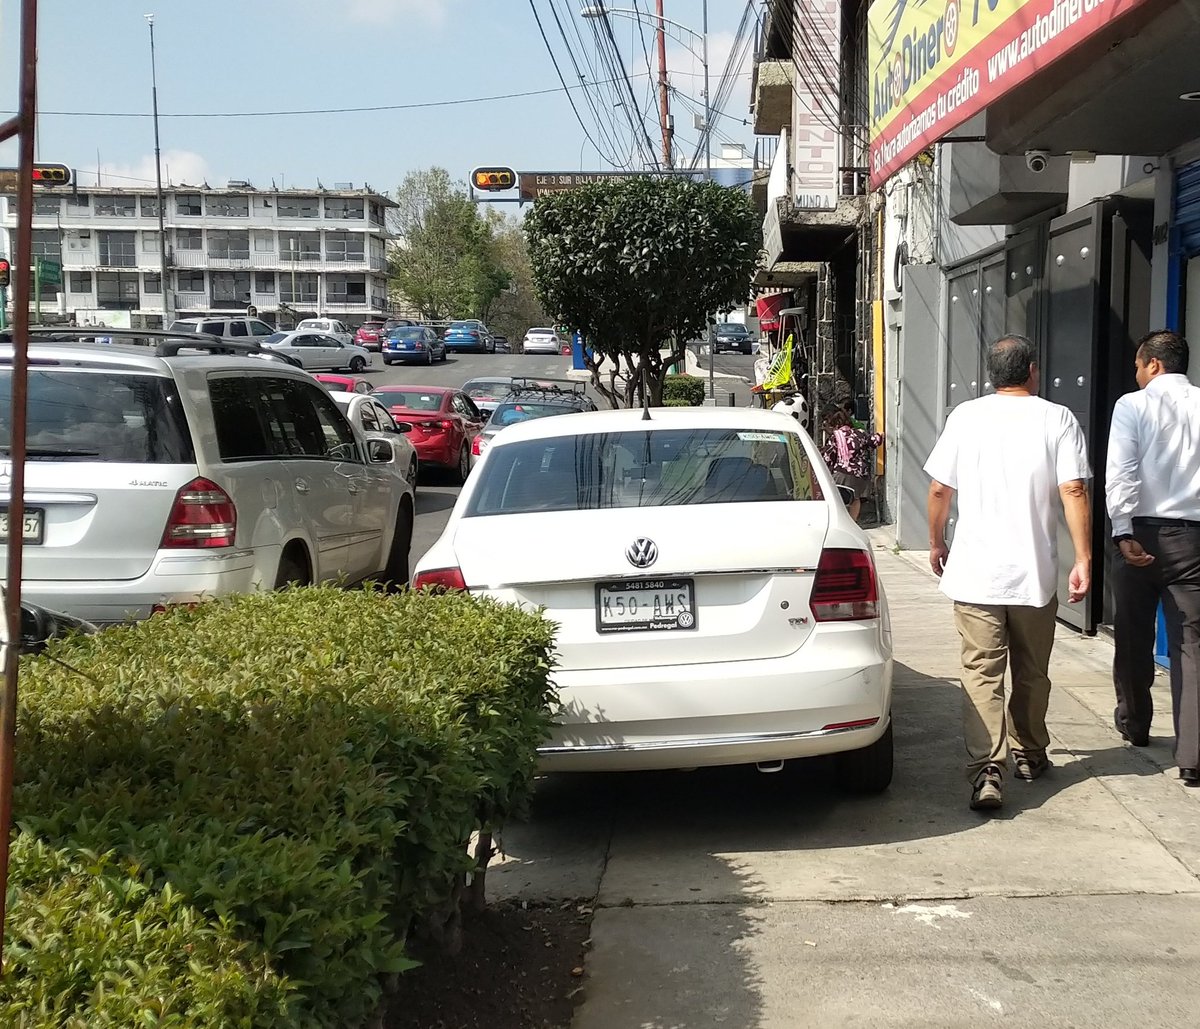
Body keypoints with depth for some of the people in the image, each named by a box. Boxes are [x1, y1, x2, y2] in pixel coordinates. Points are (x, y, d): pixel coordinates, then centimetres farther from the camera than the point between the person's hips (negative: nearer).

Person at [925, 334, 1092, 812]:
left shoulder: (965, 417, 1)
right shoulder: (1057, 419, -2)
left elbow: (939, 489, 4)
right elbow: (1074, 491, -10)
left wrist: (936, 543, 19)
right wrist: (1083, 560, -7)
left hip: (975, 573, 0)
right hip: (1035, 573, 1)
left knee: (982, 673, -3)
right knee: (1031, 672, 18)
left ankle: (987, 770, -16)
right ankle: (1029, 754, 32)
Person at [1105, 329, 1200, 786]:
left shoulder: (1133, 405, -2)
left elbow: (1120, 473, -12)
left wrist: (1124, 533, -14)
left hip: (1143, 533, -1)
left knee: (1134, 638, 16)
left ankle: (1134, 725, 35)